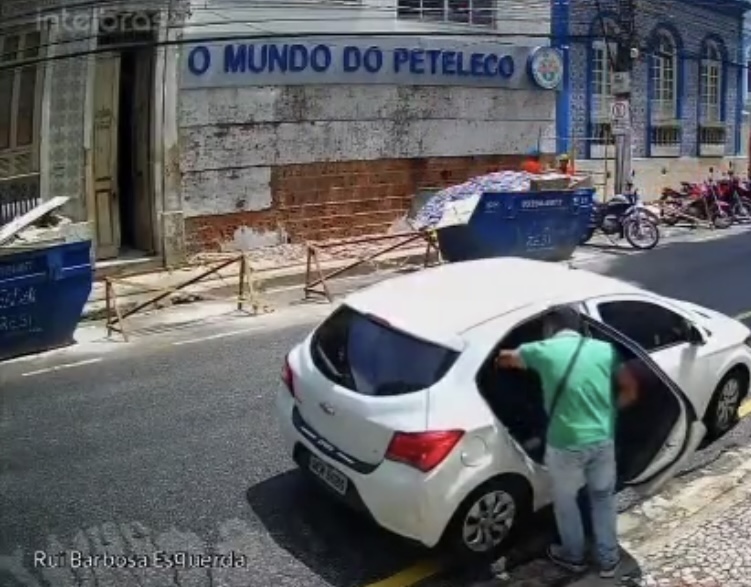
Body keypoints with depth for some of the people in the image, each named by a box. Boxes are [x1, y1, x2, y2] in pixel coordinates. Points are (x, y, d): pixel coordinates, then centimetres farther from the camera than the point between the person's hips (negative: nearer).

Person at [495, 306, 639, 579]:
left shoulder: (544, 349, -4)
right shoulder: (605, 349, 2)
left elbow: (506, 358, 15)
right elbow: (630, 390, 5)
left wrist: (501, 359, 39)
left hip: (565, 444, -3)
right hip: (603, 440, 3)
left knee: (565, 501, 22)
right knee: (603, 498, 25)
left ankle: (573, 556, 40)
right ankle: (609, 559, 37)